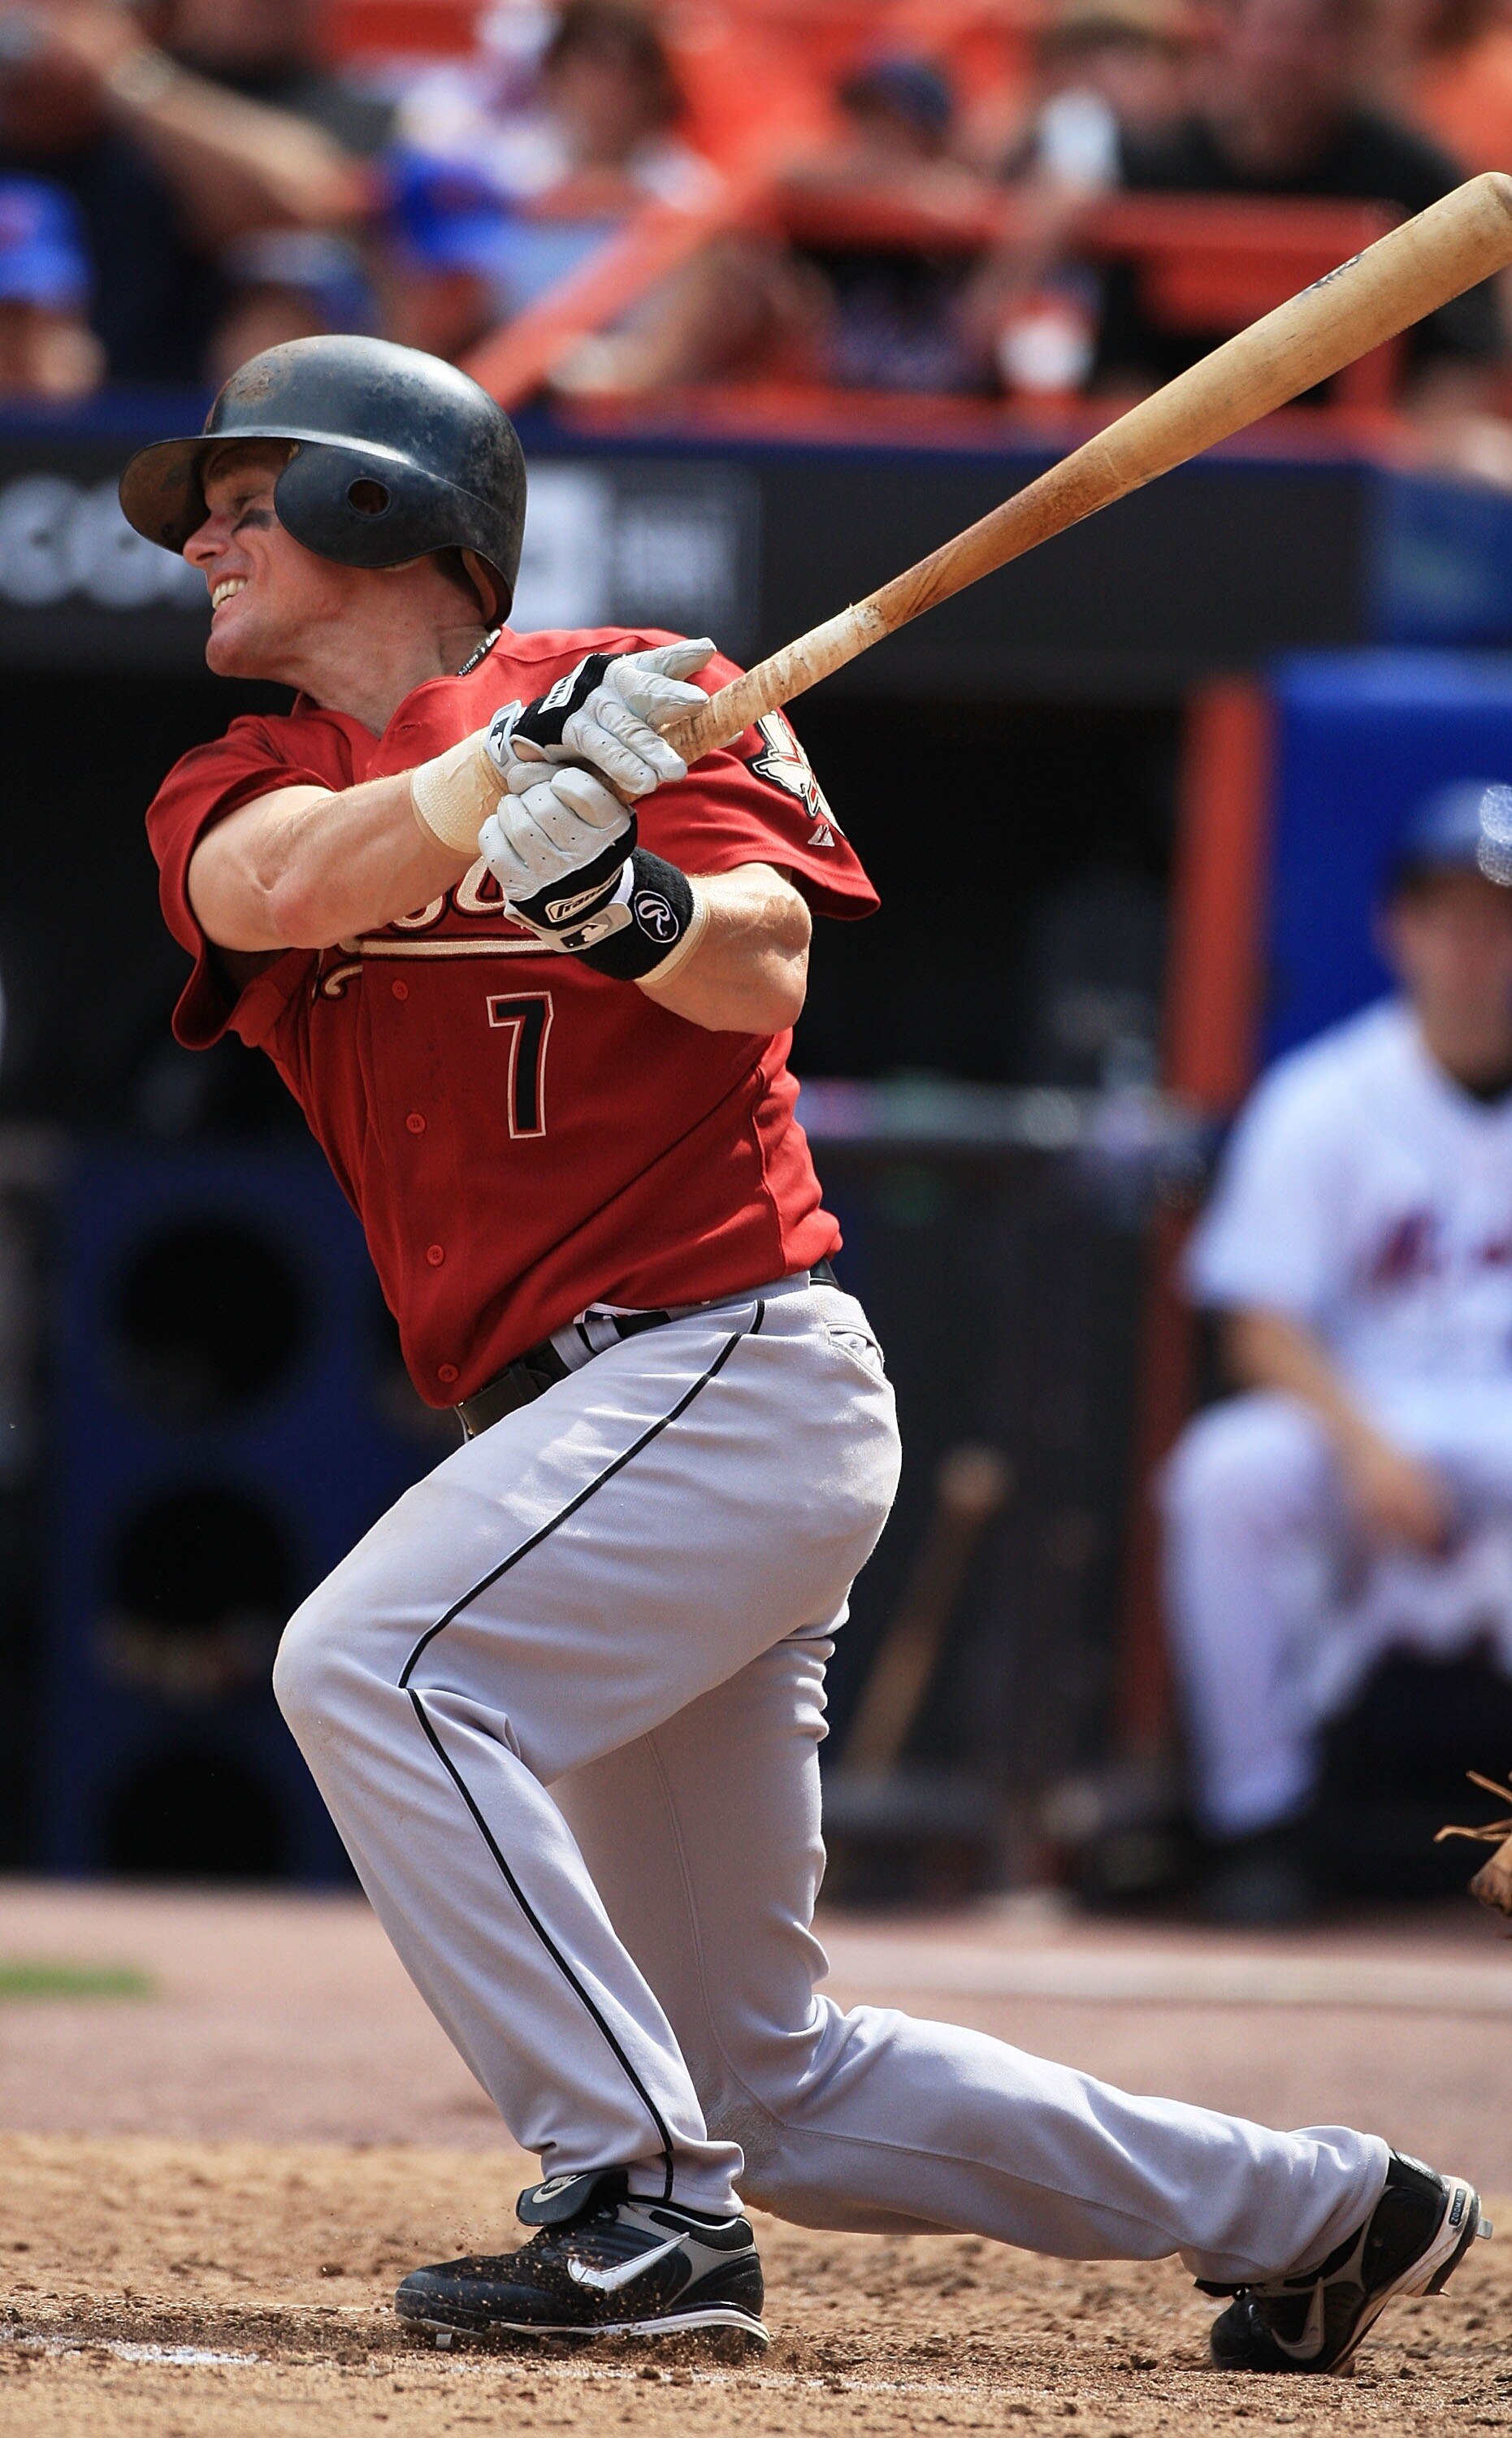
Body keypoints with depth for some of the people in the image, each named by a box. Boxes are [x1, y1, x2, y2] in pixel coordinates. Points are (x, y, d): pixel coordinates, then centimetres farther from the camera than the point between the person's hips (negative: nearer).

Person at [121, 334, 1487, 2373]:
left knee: (372, 1664, -29)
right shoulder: (233, 793, 13)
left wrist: (624, 897, -34)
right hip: (595, 1436, 7)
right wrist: (516, 768, -28)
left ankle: (645, 2212, -28)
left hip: (735, 1361, -7)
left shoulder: (644, 693, 1)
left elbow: (764, 971, -13)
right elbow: (294, 886, -11)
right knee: (768, 2087, 9)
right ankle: (1313, 2209, 20)